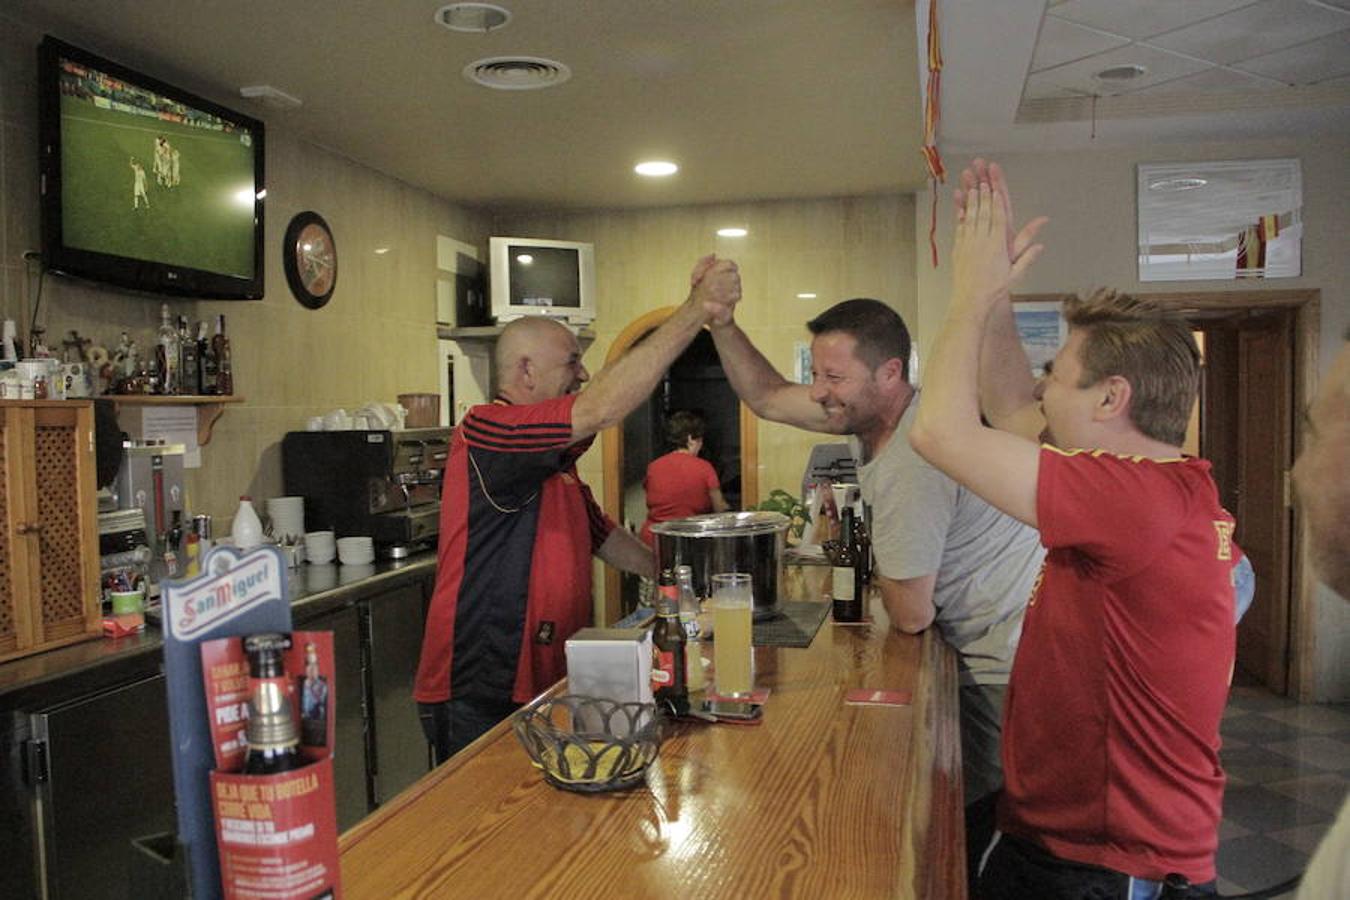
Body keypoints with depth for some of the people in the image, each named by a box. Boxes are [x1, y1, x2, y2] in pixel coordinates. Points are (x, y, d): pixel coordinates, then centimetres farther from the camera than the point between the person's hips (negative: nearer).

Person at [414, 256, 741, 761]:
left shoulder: (556, 465, 17)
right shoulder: (485, 431, -17)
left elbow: (602, 536, 27)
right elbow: (601, 411, -31)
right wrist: (696, 310, -29)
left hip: (542, 689, 10)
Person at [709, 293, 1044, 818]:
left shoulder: (911, 465, -29)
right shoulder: (869, 409, -1)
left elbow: (911, 615, -20)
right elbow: (767, 399, 11)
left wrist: (875, 570, 1)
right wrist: (720, 323, 0)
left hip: (1007, 666, -9)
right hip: (979, 647, 9)